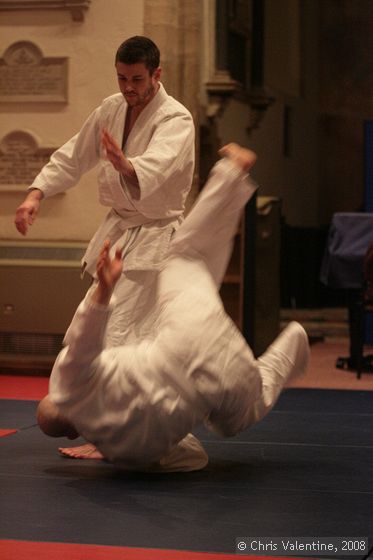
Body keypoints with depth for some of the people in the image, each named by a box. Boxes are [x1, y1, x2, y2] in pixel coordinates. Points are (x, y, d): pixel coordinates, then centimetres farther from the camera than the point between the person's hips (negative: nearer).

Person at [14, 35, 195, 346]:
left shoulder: (176, 119, -19)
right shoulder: (112, 108, 3)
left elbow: (156, 165, -40)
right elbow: (73, 156, 10)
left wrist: (126, 166, -63)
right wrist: (36, 194, -4)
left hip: (153, 236, -8)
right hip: (118, 227, 8)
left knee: (116, 337, -17)